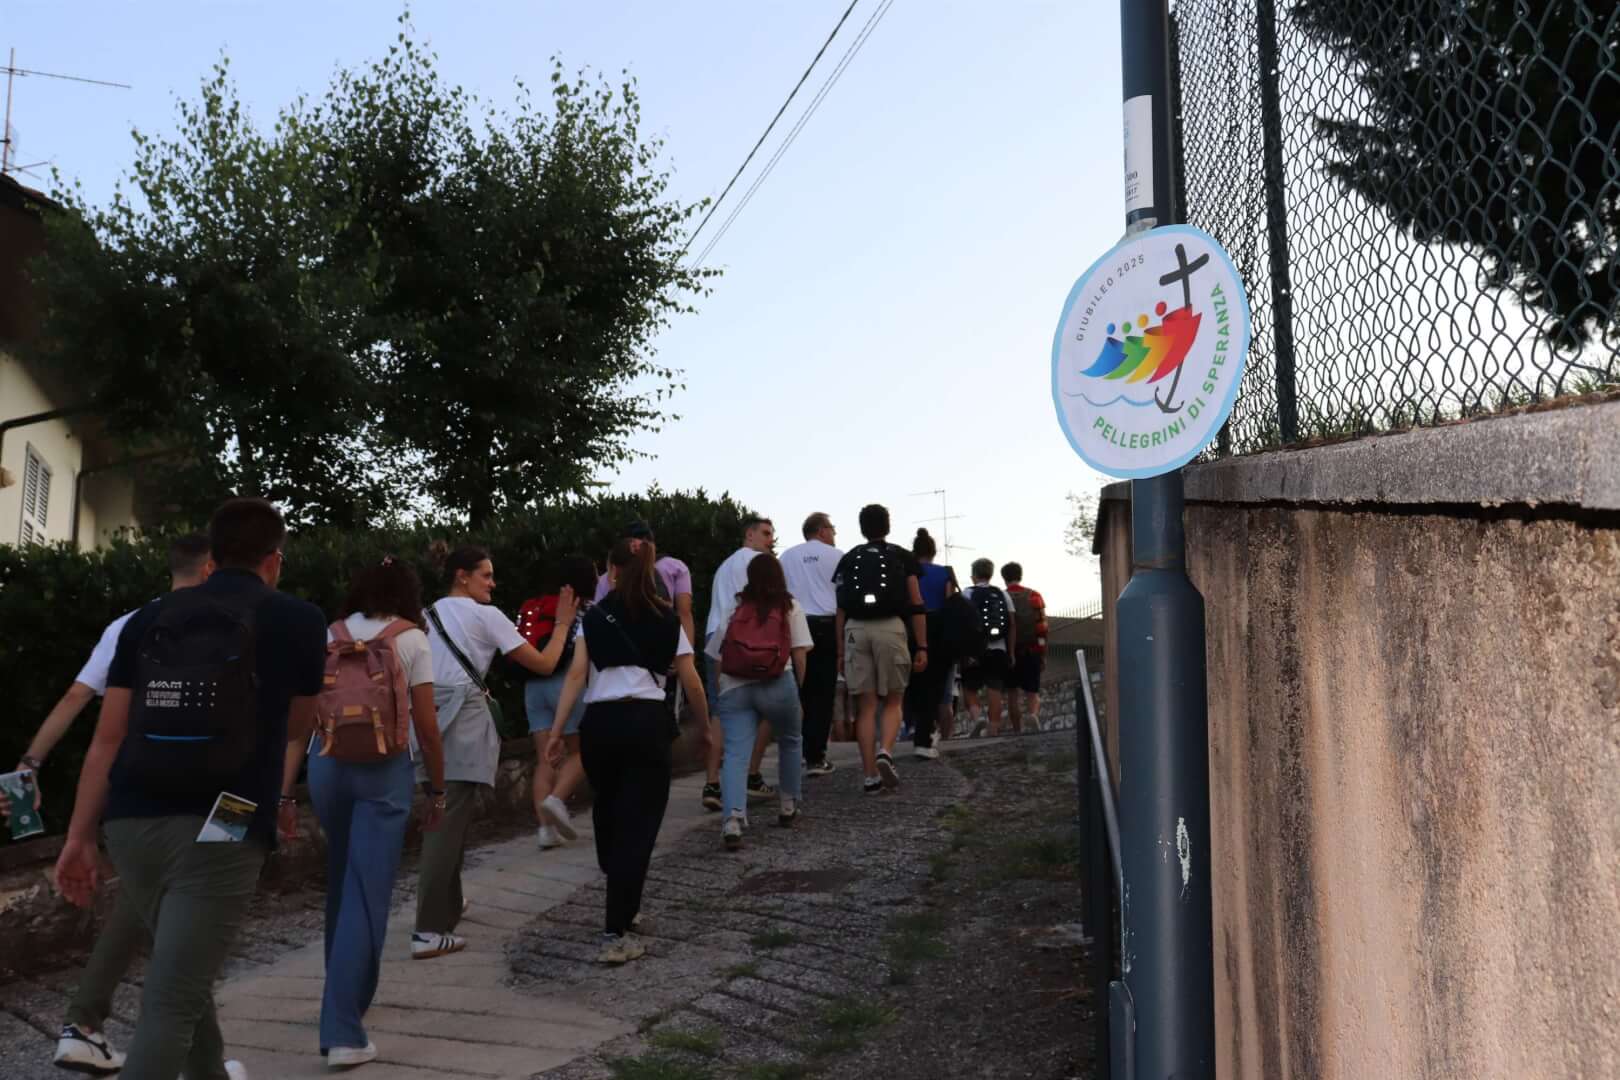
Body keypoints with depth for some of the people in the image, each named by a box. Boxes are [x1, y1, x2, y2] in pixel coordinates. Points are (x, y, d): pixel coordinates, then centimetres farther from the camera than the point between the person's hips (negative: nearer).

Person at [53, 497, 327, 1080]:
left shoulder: (147, 618, 10)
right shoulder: (299, 620, 2)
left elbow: (107, 739, 6)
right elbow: (293, 732, 17)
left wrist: (79, 836, 11)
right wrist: (278, 797, 37)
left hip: (131, 822, 5)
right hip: (222, 831, -5)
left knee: (184, 970, 26)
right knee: (170, 1001, -3)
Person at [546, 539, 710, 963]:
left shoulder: (594, 617, 8)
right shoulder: (668, 619, 8)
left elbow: (576, 675, -2)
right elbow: (691, 681, 5)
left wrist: (556, 731, -2)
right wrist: (706, 725, 19)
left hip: (599, 722, 2)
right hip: (646, 721, -2)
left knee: (608, 816, 22)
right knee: (637, 825, 0)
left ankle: (623, 908, 38)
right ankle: (616, 935, -7)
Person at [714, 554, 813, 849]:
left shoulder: (734, 608, 17)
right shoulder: (790, 607, 12)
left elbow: (719, 656, 11)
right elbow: (800, 653, 3)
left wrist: (721, 689, 18)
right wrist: (799, 688, 11)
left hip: (734, 686, 1)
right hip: (777, 684, -1)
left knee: (735, 753, -5)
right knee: (791, 741, 24)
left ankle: (733, 818, -24)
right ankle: (789, 806, 30)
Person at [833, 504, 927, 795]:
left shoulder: (848, 560, 16)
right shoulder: (902, 557, 12)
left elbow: (840, 610, 9)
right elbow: (916, 605, 5)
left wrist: (840, 652, 10)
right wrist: (922, 647, 7)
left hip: (856, 630, 2)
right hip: (891, 628, -1)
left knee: (865, 706, 4)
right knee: (893, 701, 10)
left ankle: (870, 776, 3)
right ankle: (885, 752, -14)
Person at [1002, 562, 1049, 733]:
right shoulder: (1034, 596, 4)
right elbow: (1043, 628, 1)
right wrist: (1044, 656, 6)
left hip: (1010, 652, -1)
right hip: (1032, 652, 1)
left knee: (1012, 693, 11)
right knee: (1032, 691, 6)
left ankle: (1018, 731, 10)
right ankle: (1033, 713, -25)